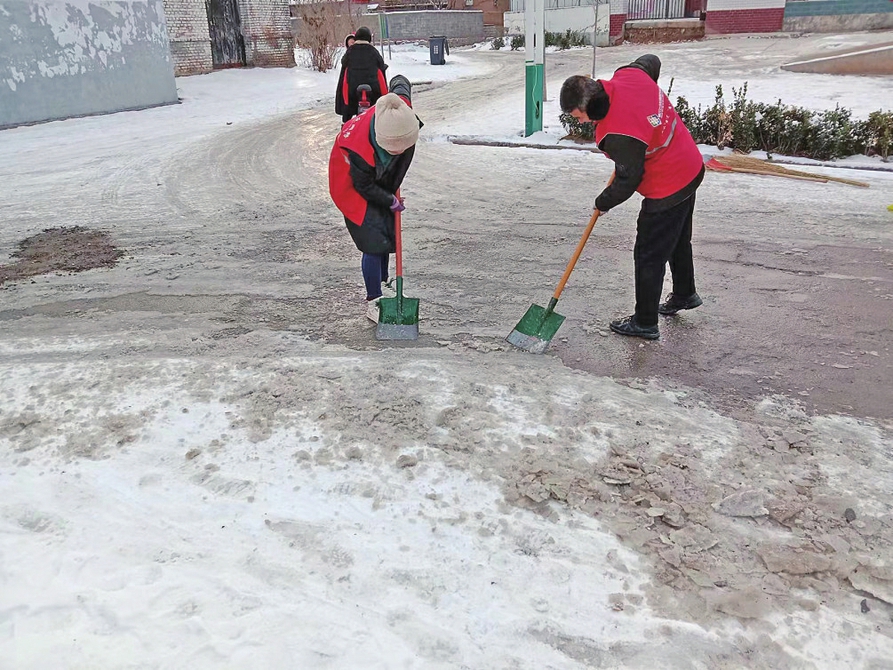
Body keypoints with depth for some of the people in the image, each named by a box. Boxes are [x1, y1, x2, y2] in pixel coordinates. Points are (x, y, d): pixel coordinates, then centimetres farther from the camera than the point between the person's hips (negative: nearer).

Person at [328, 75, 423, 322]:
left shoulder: (401, 109, -31)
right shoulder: (358, 150, -44)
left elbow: (400, 82, -6)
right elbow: (364, 186, -25)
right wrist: (391, 202, -15)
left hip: (382, 182, 7)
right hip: (356, 187, -7)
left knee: (388, 231, 17)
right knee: (374, 240, -11)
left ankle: (383, 279, 41)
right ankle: (373, 302, 1)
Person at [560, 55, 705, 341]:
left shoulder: (618, 134, -34)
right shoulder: (628, 75, -8)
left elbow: (628, 180, -24)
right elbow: (651, 60, 14)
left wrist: (603, 203, -6)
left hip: (667, 190, -10)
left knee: (649, 255, 2)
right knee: (678, 240, 28)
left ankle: (645, 323, 15)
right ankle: (685, 294, 48)